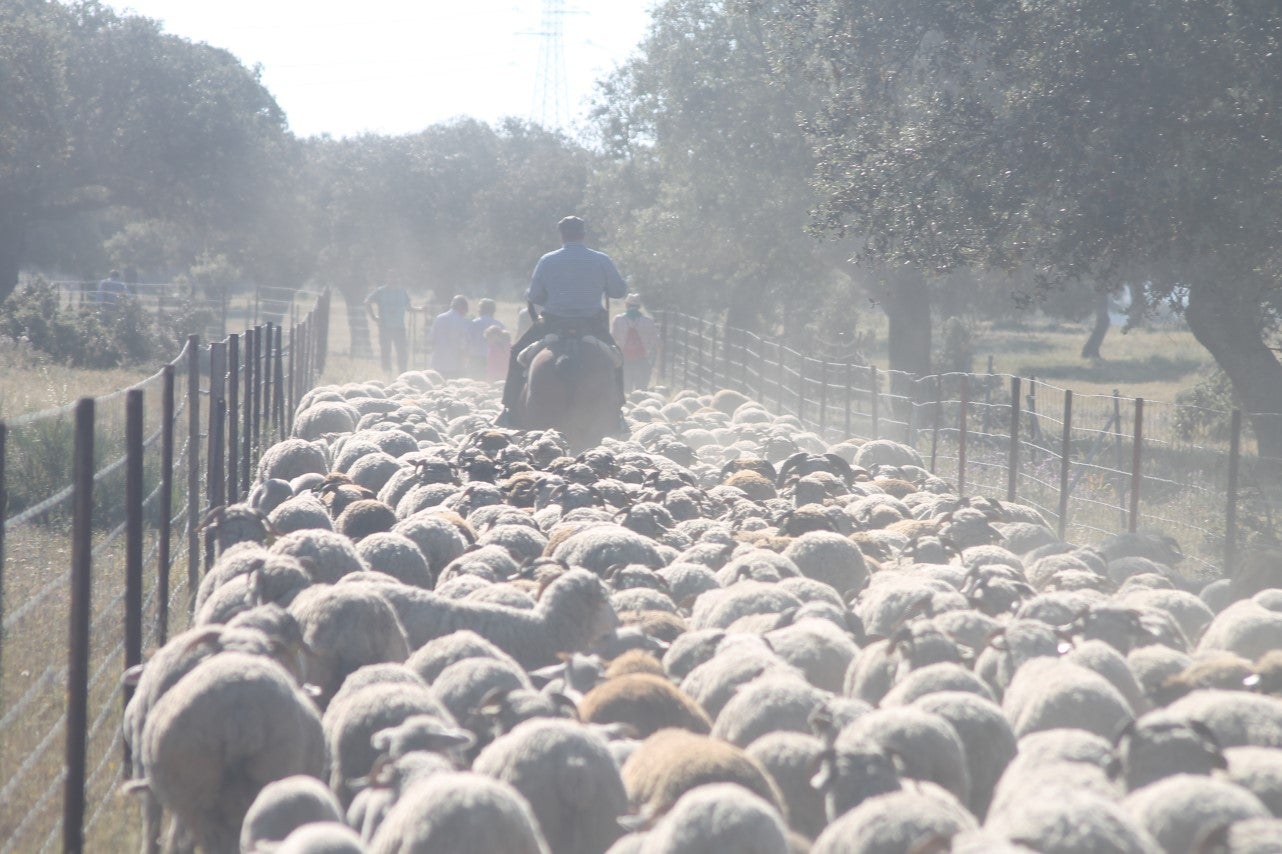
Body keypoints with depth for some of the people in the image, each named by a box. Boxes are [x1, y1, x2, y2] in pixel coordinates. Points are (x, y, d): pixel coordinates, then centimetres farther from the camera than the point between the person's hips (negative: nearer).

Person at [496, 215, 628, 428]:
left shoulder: (547, 261, -3)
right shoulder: (601, 260, -1)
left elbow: (533, 297, 1)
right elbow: (620, 291, 6)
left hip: (553, 323, -1)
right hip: (591, 327, 1)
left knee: (517, 353, 16)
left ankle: (510, 409, 8)